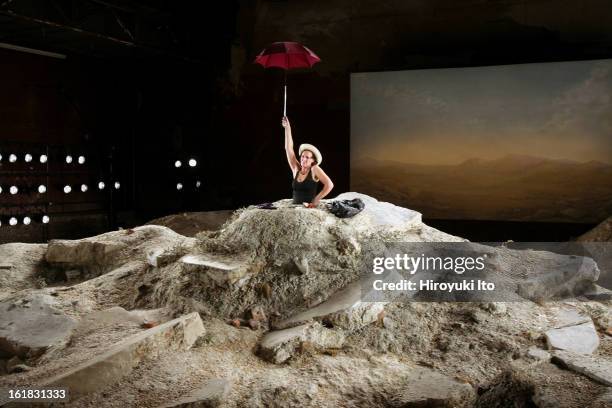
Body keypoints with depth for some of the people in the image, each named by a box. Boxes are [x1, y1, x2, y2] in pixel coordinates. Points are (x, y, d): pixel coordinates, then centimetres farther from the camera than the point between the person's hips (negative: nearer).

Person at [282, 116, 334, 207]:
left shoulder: (315, 169, -2)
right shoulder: (296, 169, 9)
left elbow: (329, 185, -10)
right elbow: (289, 148, 5)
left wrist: (316, 200, -14)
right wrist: (287, 128, 1)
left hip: (309, 209, -4)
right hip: (295, 207, 4)